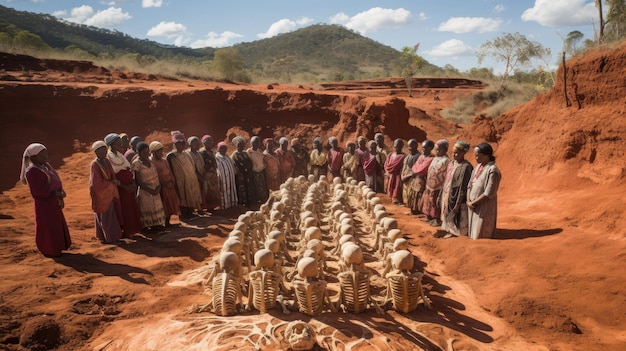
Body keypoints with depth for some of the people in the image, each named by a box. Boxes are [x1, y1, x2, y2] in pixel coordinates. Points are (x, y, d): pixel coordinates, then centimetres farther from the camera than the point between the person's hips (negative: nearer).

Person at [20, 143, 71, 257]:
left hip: (53, 202, 9)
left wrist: (60, 197, -2)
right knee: (47, 227, 5)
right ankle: (49, 250, 19)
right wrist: (57, 194, -18)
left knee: (56, 225, 20)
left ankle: (55, 247, 35)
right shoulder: (32, 171, -20)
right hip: (44, 204, -9)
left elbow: (56, 182, 8)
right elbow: (39, 191, -24)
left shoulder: (45, 166, 6)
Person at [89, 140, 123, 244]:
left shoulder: (106, 161, 3)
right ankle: (107, 237, 17)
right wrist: (112, 182, -14)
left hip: (110, 193, 7)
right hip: (101, 194, -7)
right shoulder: (95, 164, -18)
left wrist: (114, 181, -14)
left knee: (112, 214, 12)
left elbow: (112, 175, 8)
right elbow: (97, 183, -20)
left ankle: (113, 234, 24)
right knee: (104, 215, 5)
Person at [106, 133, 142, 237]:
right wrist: (124, 186, -17)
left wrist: (133, 182, -4)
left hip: (130, 187, 8)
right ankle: (125, 232, 12)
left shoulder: (120, 155, 12)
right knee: (124, 210, 0)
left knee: (132, 209, 12)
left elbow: (129, 169, 11)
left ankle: (130, 230, 23)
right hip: (121, 188, -7)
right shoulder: (109, 157, -12)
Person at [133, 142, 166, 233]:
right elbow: (139, 181, -14)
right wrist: (150, 190, -15)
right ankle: (146, 228, 15)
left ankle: (156, 226, 24)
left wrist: (158, 186, -5)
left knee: (156, 209, 12)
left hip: (155, 191, 6)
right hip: (145, 191, -6)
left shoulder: (149, 160, 5)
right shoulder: (136, 163, -13)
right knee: (147, 211, 3)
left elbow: (156, 174, 11)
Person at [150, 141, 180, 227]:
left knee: (171, 204, 9)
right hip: (161, 187, -7)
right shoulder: (150, 162, -9)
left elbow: (170, 171, 15)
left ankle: (168, 222, 19)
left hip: (170, 185, 7)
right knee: (164, 206, -6)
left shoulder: (164, 160, 15)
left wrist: (172, 181, -1)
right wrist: (165, 183, -17)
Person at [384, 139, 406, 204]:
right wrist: (387, 173, -4)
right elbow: (386, 165, 10)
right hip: (390, 177, 7)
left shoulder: (402, 156, -11)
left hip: (397, 177, -7)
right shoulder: (390, 155, 11)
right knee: (391, 194, 12)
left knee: (397, 196, -6)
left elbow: (402, 169, -15)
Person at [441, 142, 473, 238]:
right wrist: (443, 196, 11)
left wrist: (458, 204, -19)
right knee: (448, 216, 16)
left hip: (457, 198, -7)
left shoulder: (466, 167, -18)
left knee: (455, 217, 4)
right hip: (447, 195, 8)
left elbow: (463, 187, -19)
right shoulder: (451, 163, 6)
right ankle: (450, 231, 29)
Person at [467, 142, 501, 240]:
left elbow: (489, 194, -20)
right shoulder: (478, 166, 7)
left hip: (484, 209, -8)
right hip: (473, 206, 8)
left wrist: (473, 203, -13)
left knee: (481, 237, 2)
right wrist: (468, 201, -3)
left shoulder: (492, 170, -17)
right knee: (472, 234, 15)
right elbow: (470, 184, 10)